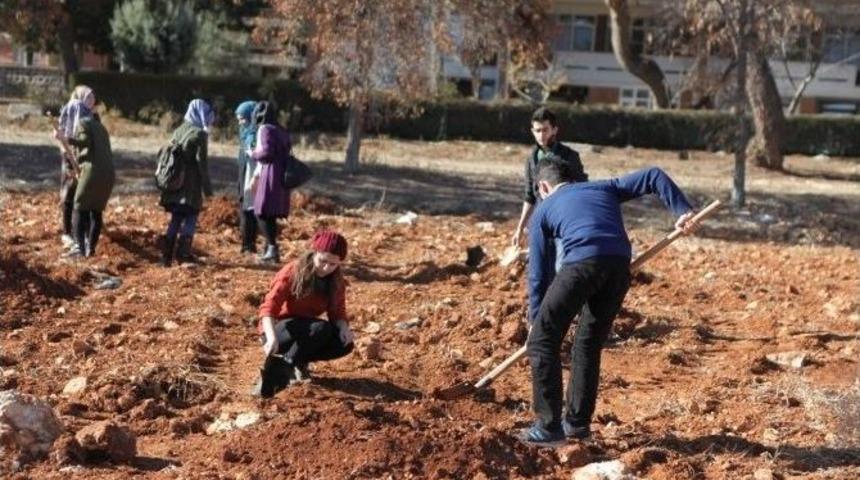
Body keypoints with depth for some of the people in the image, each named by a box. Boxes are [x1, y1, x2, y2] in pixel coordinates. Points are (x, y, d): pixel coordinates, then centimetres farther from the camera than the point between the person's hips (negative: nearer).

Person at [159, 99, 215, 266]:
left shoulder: (179, 131, 11)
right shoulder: (200, 133, -9)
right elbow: (202, 162, -12)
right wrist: (207, 187, -7)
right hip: (191, 184, -6)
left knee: (176, 217, 11)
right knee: (191, 216, 3)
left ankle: (167, 254, 8)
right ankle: (183, 251, -3)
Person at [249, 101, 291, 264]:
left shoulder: (265, 129, -7)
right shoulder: (281, 130, 17)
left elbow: (267, 152, -17)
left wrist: (253, 154, 3)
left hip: (271, 176, -8)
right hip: (282, 175, 8)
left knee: (262, 212, -7)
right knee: (271, 214, 13)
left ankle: (272, 247, -15)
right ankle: (270, 250, 16)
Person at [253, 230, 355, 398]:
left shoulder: (336, 281, -4)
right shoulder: (292, 272, -21)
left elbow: (337, 311, 0)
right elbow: (269, 306, -31)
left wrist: (344, 327, -25)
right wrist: (272, 337, -48)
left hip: (307, 332, 6)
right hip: (278, 329, -6)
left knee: (344, 343, -20)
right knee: (322, 329, -33)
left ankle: (298, 362, -5)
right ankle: (278, 370, -28)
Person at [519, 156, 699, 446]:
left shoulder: (543, 210, 25)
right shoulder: (606, 188, 34)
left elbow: (539, 272, 22)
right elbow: (653, 177, 25)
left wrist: (536, 320, 27)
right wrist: (683, 211, 15)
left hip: (582, 264, -4)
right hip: (621, 265, 4)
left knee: (542, 342, 7)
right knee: (589, 345, 21)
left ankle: (549, 426, 2)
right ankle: (578, 423, 24)